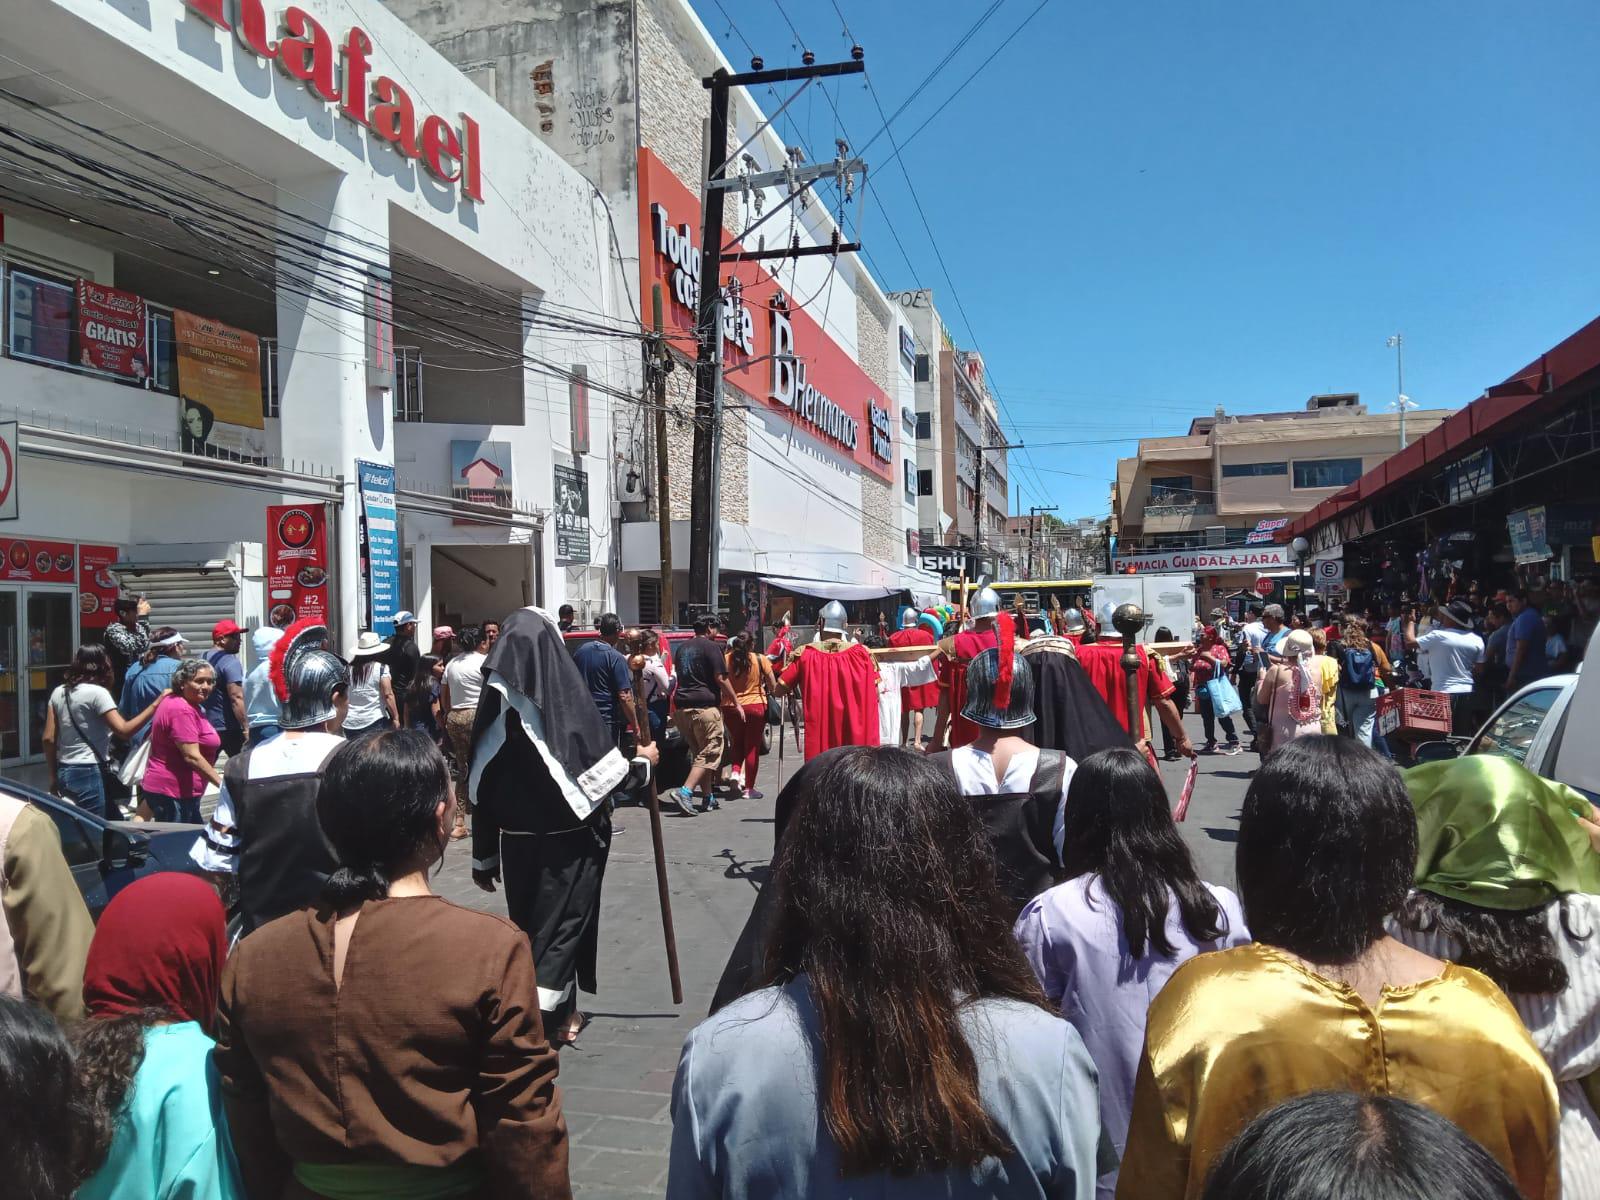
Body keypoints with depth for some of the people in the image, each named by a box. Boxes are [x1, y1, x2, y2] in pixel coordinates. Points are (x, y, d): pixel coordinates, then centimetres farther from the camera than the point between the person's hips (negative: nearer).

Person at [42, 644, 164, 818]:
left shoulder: (59, 692, 9)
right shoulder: (97, 692, -12)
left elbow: (48, 738, 9)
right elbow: (124, 731, -20)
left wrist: (54, 777, 16)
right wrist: (155, 704, -19)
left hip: (64, 772, 8)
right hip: (89, 773, -8)